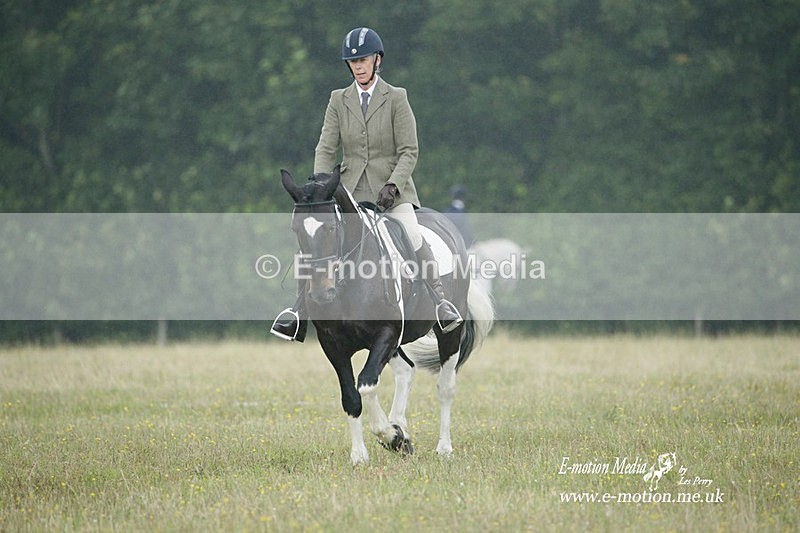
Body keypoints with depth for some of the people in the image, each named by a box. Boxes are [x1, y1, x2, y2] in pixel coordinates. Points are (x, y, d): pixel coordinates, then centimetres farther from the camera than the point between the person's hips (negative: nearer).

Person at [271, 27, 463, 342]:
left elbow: (409, 151, -4)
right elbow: (325, 148, 5)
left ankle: (440, 302, -21)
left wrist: (393, 185, -18)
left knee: (412, 235, -25)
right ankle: (299, 312, -6)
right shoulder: (339, 100, 9)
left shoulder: (396, 98, 0)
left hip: (391, 189, -3)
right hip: (350, 189, 3)